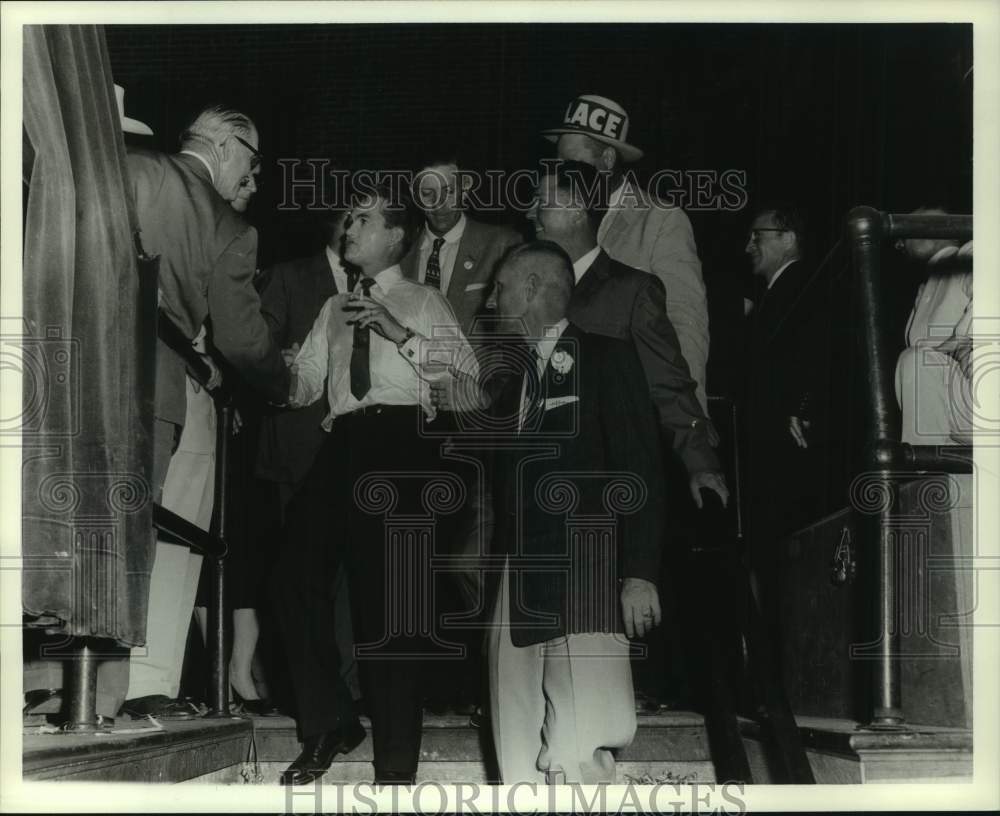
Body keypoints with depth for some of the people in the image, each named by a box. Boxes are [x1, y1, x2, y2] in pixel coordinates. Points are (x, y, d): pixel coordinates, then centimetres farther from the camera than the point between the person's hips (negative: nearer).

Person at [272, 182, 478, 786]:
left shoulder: (423, 301, 11)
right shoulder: (336, 309, 26)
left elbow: (467, 367, -4)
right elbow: (304, 385, 18)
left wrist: (400, 332, -14)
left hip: (401, 441, -5)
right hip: (344, 442, 5)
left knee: (391, 592, -6)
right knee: (298, 574, -9)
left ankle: (397, 763, -1)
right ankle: (329, 723, 6)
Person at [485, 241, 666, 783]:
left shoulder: (606, 358, 3)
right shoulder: (510, 380, 22)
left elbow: (640, 471, -4)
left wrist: (640, 574, -13)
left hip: (585, 583, -6)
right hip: (518, 591, 6)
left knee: (575, 756, -17)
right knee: (520, 766, 1)